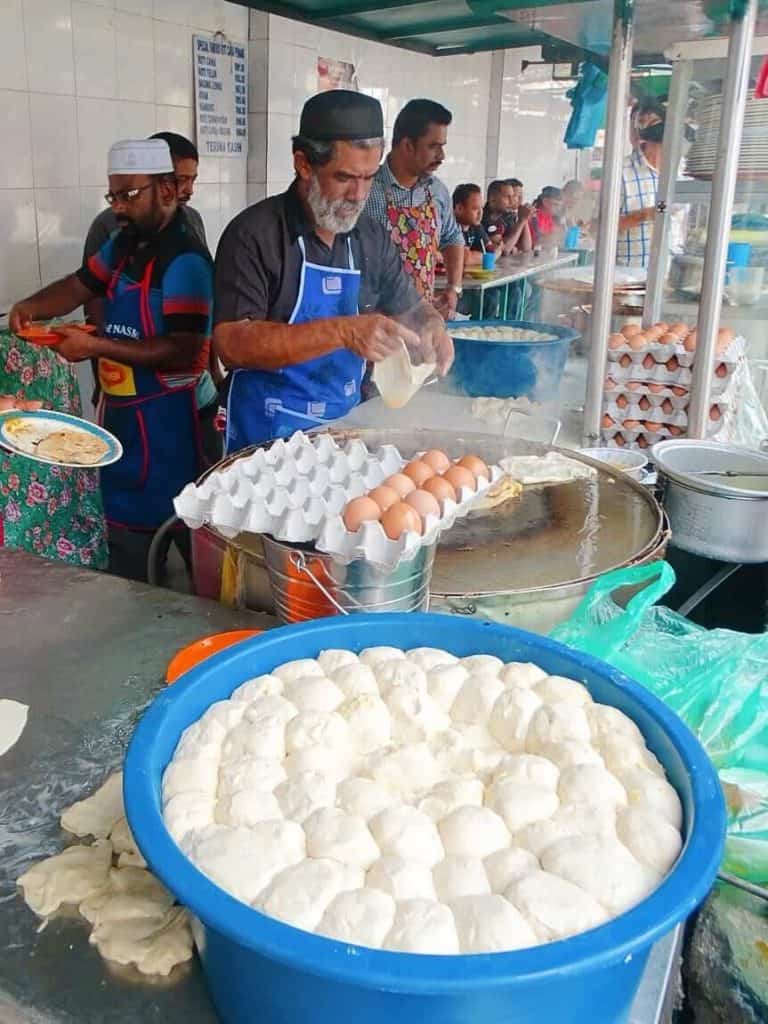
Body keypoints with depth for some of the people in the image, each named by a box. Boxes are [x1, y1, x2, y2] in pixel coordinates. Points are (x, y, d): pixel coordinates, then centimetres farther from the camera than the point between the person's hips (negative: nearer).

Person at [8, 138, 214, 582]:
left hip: (164, 419, -8)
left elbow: (184, 351, -25)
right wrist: (31, 306, -2)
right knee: (124, 528, 18)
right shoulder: (125, 243, 9)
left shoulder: (185, 260, -18)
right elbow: (80, 285, 19)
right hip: (122, 413, 9)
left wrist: (96, 346, -24)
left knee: (176, 528, 1)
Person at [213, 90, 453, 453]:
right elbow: (231, 344, -19)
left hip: (346, 425, 5)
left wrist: (432, 327, -6)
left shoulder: (373, 237, 7)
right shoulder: (254, 234, -10)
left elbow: (410, 308, 19)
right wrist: (341, 332, -28)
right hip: (269, 436, -5)